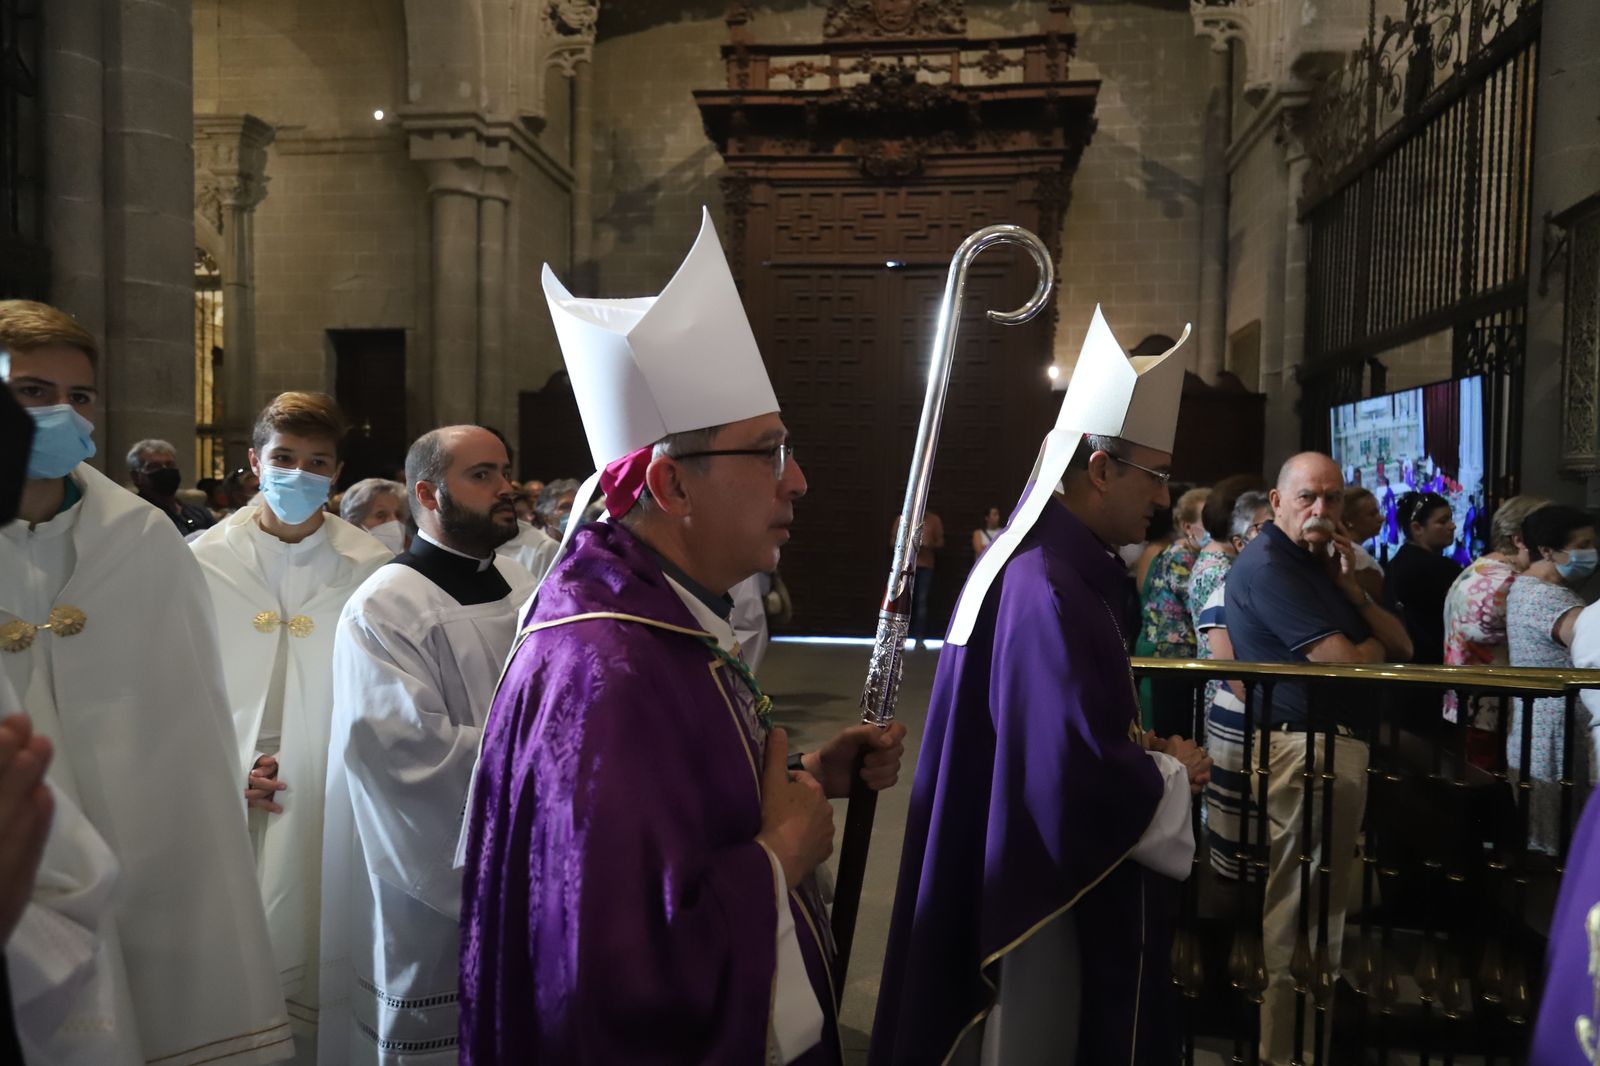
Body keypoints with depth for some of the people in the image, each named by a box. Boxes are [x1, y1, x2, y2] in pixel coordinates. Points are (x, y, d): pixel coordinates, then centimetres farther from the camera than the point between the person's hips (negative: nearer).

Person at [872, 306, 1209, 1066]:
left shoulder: (1026, 560, 7)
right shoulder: (1052, 589, -25)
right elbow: (1085, 776, -30)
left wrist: (1136, 746, 5)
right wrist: (1173, 773, -10)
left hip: (1015, 877, 10)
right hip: (1044, 894, -10)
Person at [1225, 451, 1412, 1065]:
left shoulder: (1322, 563, 17)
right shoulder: (1267, 564, -14)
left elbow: (1402, 648, 13)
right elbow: (1344, 661, -20)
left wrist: (1352, 588, -1)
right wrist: (1373, 647, 4)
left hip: (1339, 744, 10)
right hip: (1300, 748, -10)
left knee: (1322, 909, 20)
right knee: (1295, 916, -1)